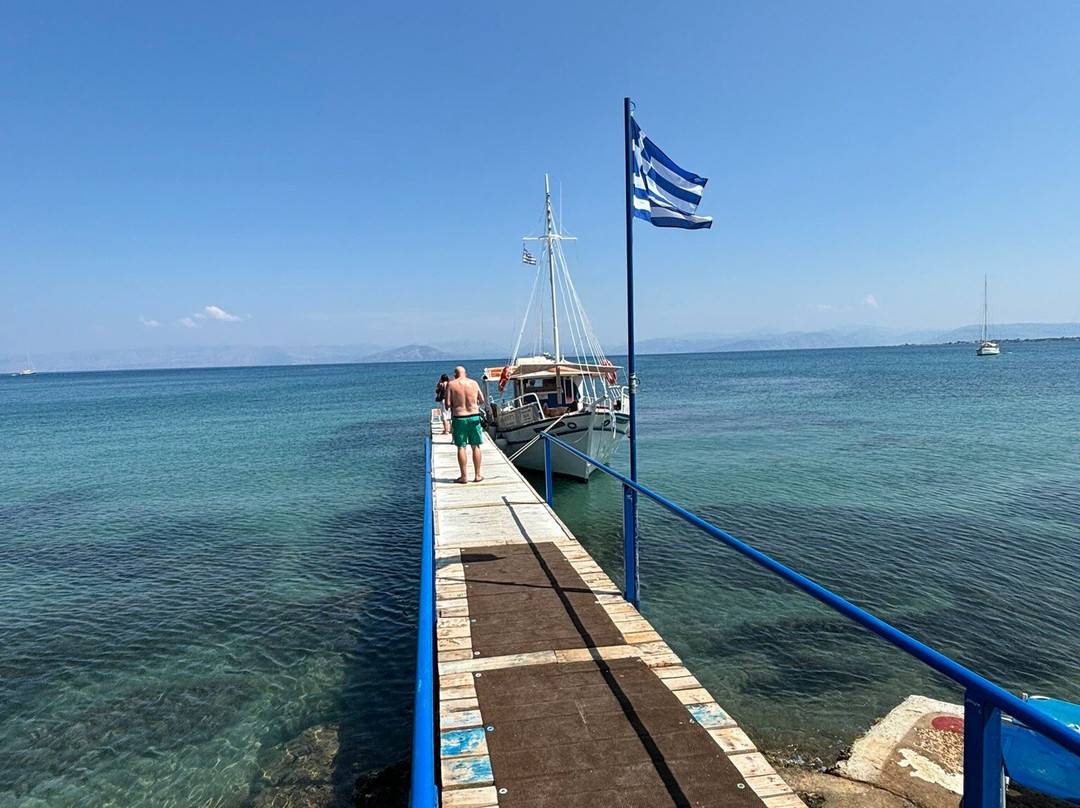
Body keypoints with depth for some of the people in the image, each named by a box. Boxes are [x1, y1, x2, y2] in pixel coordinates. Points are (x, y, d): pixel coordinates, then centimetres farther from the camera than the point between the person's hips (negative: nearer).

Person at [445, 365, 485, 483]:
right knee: (476, 447, 9)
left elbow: (448, 404, -8)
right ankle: (477, 475, 13)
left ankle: (464, 476, 8)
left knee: (461, 447, 5)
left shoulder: (451, 384, -5)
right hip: (474, 416, 2)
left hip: (459, 418, -2)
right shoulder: (473, 383, 3)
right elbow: (482, 400, 8)